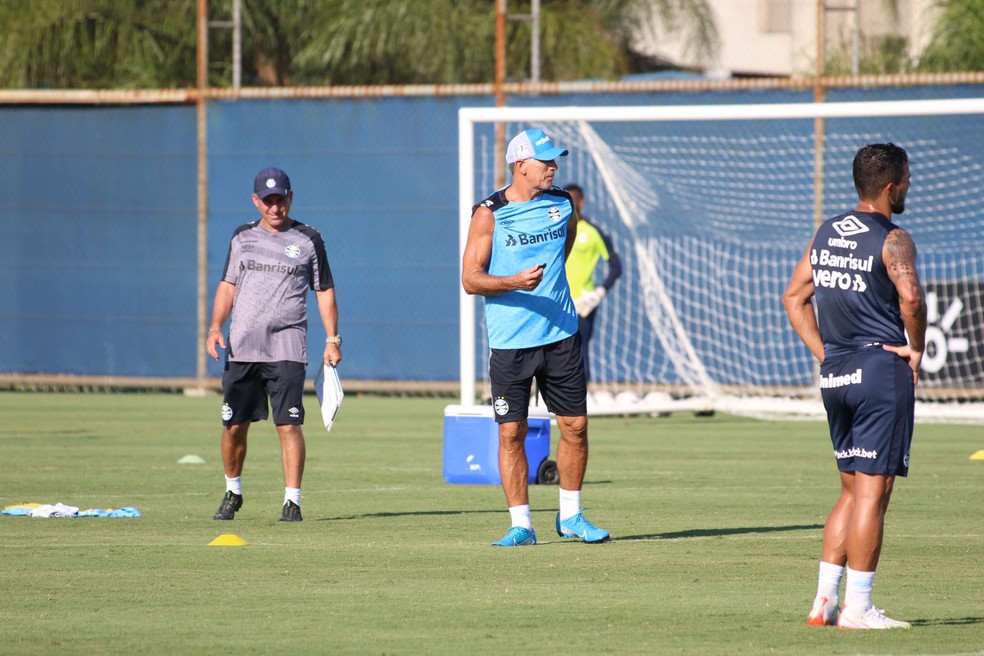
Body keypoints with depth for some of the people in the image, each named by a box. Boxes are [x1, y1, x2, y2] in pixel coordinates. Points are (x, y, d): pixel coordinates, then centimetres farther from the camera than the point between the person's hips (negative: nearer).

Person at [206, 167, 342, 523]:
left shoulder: (308, 240, 5)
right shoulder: (242, 237, 13)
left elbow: (324, 291, 8)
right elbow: (228, 286, 16)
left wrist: (332, 339, -1)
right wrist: (215, 327, 2)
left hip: (286, 349, -3)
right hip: (241, 347, 3)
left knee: (289, 424, -12)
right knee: (234, 425, 4)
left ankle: (292, 500, -9)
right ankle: (232, 492, 24)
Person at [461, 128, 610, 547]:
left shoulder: (563, 204, 6)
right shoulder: (490, 213, -6)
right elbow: (470, 278, -9)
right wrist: (515, 282, -23)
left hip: (561, 336, 4)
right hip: (510, 342, -4)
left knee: (575, 426, 4)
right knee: (511, 433, -4)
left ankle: (570, 516, 19)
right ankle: (520, 524, 4)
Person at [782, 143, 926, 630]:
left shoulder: (826, 234, 12)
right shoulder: (891, 239, -11)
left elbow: (794, 297, 15)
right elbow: (910, 296, -28)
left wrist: (823, 353, 13)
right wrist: (916, 348, -13)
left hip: (835, 375, 8)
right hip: (882, 371, -8)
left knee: (851, 491, 17)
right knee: (872, 493, -4)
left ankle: (824, 601, 14)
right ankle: (857, 608, -4)